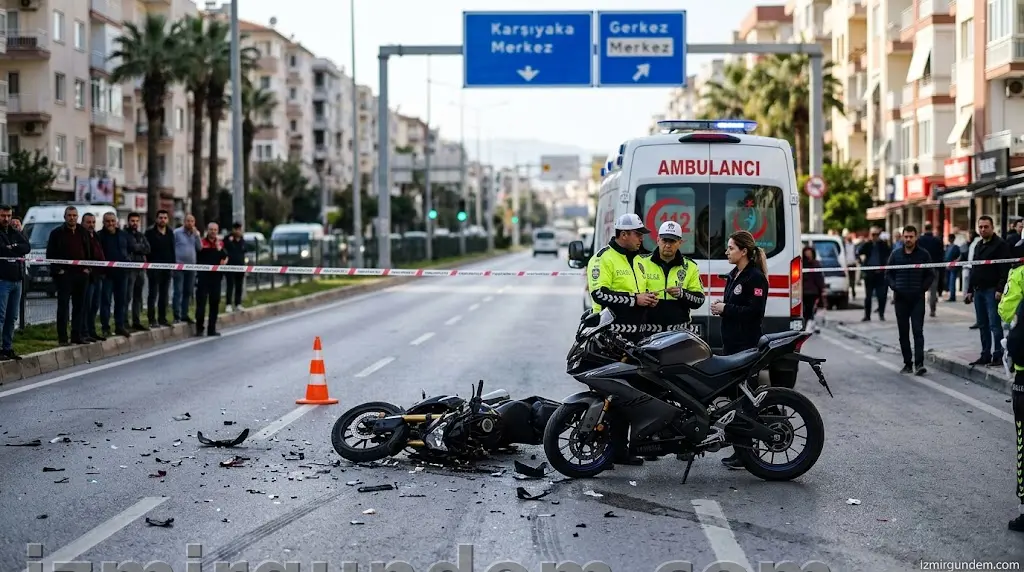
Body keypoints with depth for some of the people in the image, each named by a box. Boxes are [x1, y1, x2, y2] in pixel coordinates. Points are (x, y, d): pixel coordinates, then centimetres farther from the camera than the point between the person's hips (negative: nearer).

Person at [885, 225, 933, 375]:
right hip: (900, 299, 3)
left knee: (918, 331, -10)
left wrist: (922, 288, -8)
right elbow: (888, 274, 11)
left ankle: (919, 363, -14)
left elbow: (930, 275, 5)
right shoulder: (896, 254, 8)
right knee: (903, 333, 6)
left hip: (918, 298, -3)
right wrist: (894, 287, -5)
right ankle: (907, 363, 13)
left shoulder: (923, 254, 2)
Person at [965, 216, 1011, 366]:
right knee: (982, 325, 10)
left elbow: (1004, 269, -14)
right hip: (978, 291, 8)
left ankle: (998, 356, -6)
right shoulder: (978, 246, 19)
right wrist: (969, 290, 18)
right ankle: (986, 355, 15)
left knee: (994, 324, -9)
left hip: (992, 291, -8)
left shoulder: (1000, 245, -6)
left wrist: (1000, 289, -21)